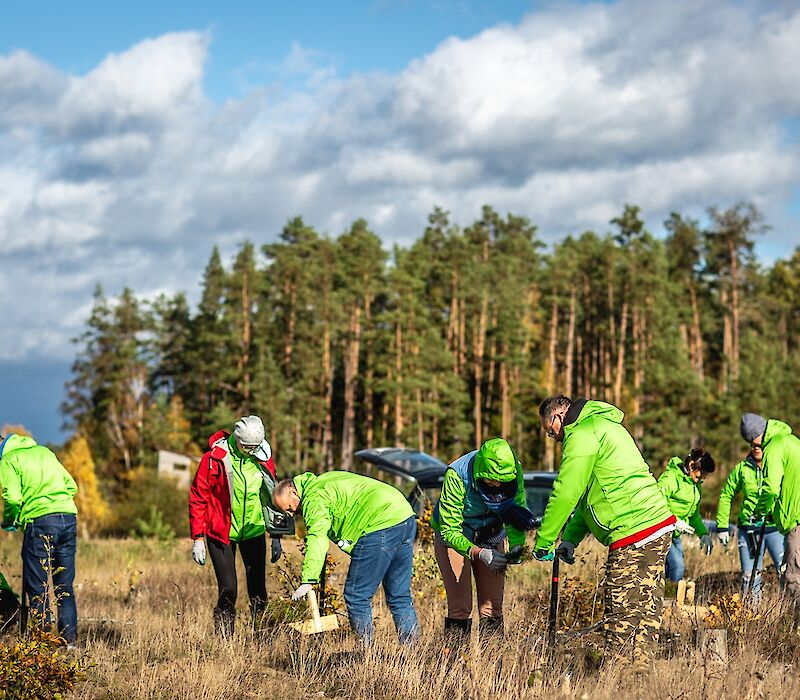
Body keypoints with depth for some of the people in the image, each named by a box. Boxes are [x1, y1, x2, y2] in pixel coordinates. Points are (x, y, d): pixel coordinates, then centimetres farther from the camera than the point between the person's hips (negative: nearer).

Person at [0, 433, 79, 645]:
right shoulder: (44, 451, 22)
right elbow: (72, 486, 18)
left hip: (40, 522, -6)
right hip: (68, 518, 6)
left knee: (37, 587, 2)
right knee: (65, 586, 12)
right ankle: (70, 638, 11)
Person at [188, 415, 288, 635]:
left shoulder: (263, 458, 0)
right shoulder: (214, 459, -13)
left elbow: (272, 496, 12)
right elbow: (198, 498, -7)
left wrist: (276, 535, 11)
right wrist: (198, 538, -11)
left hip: (253, 532, 4)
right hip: (221, 533, -4)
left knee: (258, 591, 4)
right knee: (228, 590, -8)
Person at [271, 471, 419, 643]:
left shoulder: (314, 498, -5)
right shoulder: (324, 481, 25)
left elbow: (317, 538, -19)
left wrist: (308, 581, -26)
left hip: (379, 526, -10)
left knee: (357, 596, -1)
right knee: (400, 597, 13)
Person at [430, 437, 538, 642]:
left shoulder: (514, 470, -23)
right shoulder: (457, 475, -33)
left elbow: (517, 513, -12)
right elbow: (450, 530, -30)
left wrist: (516, 545, -31)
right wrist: (479, 553, -43)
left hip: (491, 537, 3)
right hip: (454, 538, -3)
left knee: (492, 606, -1)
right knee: (460, 607, -10)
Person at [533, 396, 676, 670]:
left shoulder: (582, 436, -8)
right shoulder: (604, 426, 24)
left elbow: (565, 495, -11)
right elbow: (590, 495, 25)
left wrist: (543, 543, -2)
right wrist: (570, 539, 20)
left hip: (633, 534, -10)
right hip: (660, 525, 10)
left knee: (621, 614, -5)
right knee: (647, 609, 10)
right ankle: (641, 667, 13)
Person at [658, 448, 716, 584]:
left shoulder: (696, 486, 15)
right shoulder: (671, 478, -15)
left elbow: (694, 515, 25)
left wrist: (704, 534, 9)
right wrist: (675, 522, -28)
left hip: (675, 535, 9)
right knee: (677, 566, -21)